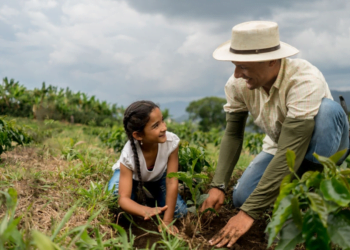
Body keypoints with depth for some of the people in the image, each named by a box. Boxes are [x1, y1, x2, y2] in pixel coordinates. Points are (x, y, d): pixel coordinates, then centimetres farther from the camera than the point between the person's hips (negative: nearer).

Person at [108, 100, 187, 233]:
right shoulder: (128, 155, -40)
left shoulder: (171, 141, -38)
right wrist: (146, 211, -61)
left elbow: (172, 183, -31)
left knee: (180, 212, -10)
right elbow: (124, 198, -40)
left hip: (157, 175, 2)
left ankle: (151, 196, 17)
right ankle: (137, 194, 5)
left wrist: (167, 221, -30)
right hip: (130, 174, -2)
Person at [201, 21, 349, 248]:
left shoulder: (305, 81, -37)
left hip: (324, 146, -4)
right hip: (280, 147, 5)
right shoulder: (238, 84, -20)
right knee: (241, 198, -17)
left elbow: (290, 152, -41)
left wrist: (249, 213, -41)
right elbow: (233, 134, -9)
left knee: (329, 109, -37)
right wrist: (218, 186, -21)